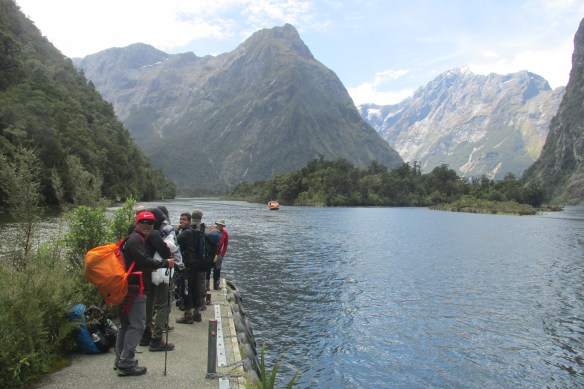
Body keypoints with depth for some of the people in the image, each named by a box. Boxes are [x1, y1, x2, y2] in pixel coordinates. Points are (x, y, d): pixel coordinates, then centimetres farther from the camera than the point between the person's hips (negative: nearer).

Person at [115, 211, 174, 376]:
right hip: (135, 289, -11)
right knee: (137, 325, -7)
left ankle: (120, 360, 27)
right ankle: (126, 364, -3)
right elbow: (145, 261, -22)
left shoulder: (138, 239, 20)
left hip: (129, 288, 11)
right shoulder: (136, 239, -13)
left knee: (126, 325, 17)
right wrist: (165, 263, -14)